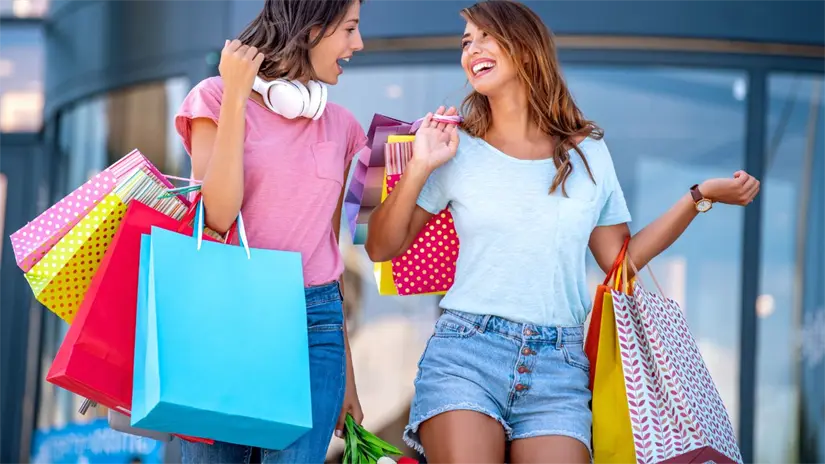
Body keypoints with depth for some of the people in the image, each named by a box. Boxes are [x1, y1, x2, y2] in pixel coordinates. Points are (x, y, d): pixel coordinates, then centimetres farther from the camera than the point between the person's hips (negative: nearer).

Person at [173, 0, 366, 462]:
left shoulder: (340, 125, 12)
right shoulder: (217, 98, 0)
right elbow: (218, 216, -13)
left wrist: (346, 369, 16)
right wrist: (236, 95, -12)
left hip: (314, 324, 3)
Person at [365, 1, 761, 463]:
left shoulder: (588, 152, 11)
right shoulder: (459, 149, 6)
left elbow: (620, 258, 15)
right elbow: (382, 248, 7)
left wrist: (700, 197, 11)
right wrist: (419, 169, -6)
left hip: (558, 371, 2)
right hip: (465, 355, -1)